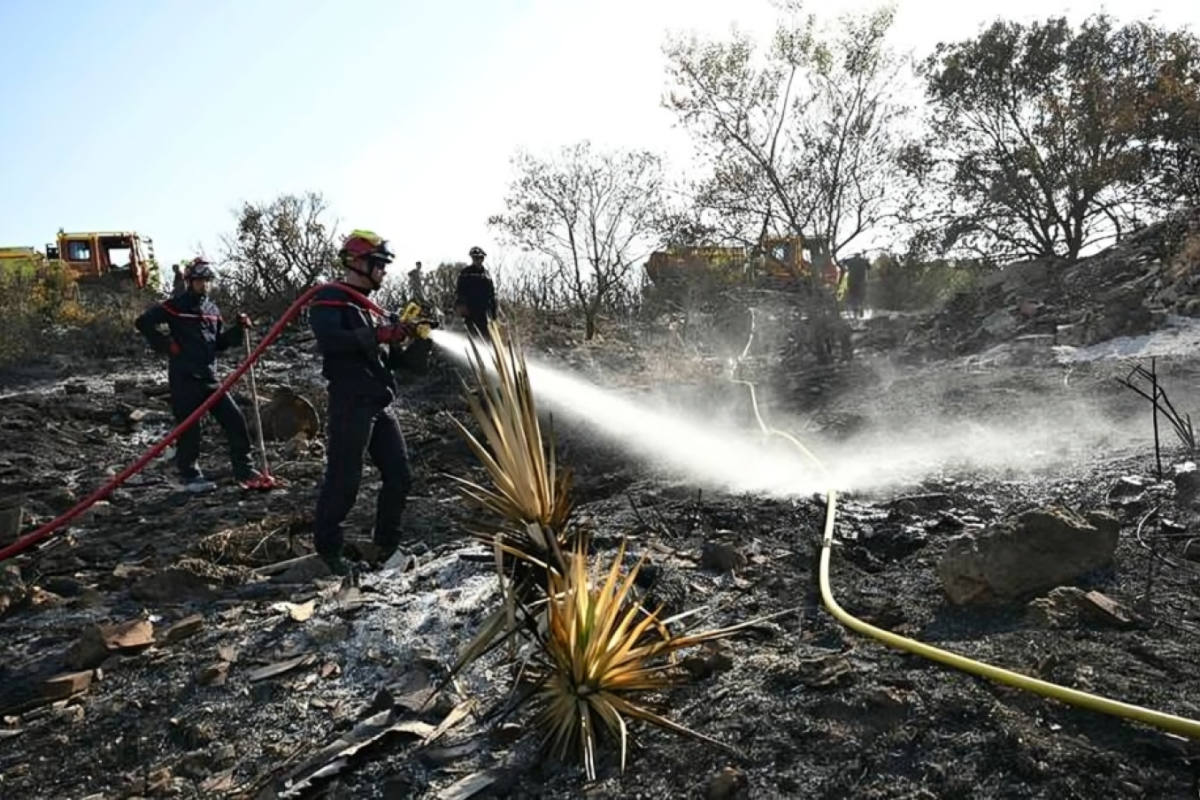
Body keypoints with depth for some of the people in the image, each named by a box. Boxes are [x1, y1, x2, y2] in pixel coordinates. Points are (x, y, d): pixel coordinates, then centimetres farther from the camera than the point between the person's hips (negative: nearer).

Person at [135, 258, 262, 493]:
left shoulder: (212, 309, 15)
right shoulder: (175, 306, -4)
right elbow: (143, 322, -7)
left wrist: (238, 330, 2)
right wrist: (166, 345, -10)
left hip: (208, 376, 6)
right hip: (183, 377, -6)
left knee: (234, 418, 1)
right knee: (189, 426, -1)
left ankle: (244, 469, 8)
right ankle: (189, 476, 12)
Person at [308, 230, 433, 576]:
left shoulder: (371, 307, 23)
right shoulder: (330, 298, -2)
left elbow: (392, 359, 21)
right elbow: (328, 339, -23)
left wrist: (418, 346, 3)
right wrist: (376, 334, -24)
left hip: (381, 405, 8)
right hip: (350, 404, -8)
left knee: (399, 477, 7)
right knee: (344, 480, -4)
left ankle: (386, 546, 21)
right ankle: (328, 549, 12)